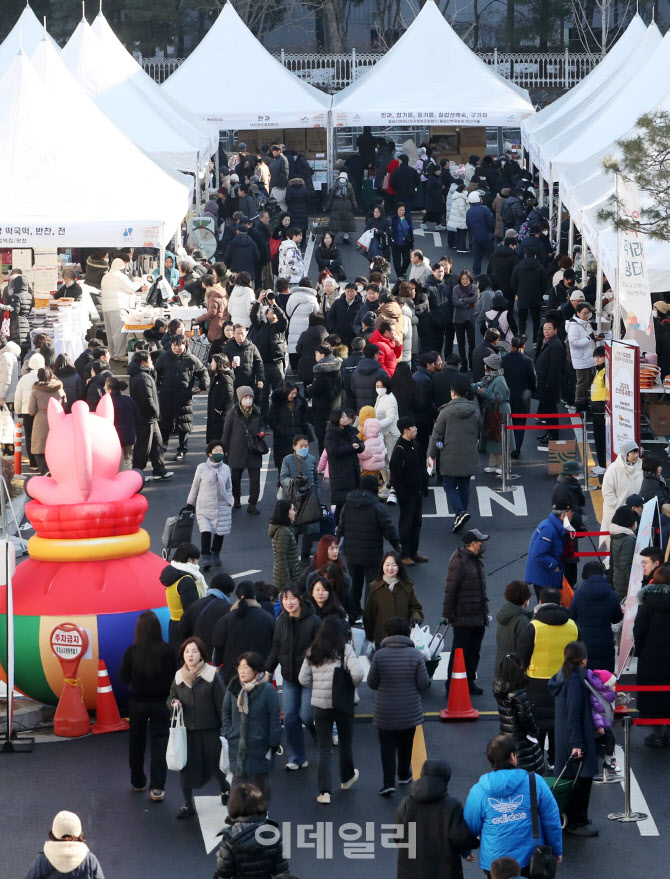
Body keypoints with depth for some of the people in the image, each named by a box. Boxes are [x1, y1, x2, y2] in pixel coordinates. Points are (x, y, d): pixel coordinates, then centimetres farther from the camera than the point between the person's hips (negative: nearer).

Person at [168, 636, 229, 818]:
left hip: (210, 730, -2)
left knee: (215, 764, 10)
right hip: (187, 730, 2)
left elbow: (221, 704, -6)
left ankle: (225, 788, 42)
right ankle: (188, 805, 15)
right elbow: (171, 696, 16)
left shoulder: (211, 676, -9)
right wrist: (173, 702, -9)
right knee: (186, 766, 2)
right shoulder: (179, 677, 1)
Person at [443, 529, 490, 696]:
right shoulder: (459, 562, -16)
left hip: (478, 618, 9)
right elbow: (450, 590, -16)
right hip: (464, 618, -9)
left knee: (473, 653, 14)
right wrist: (448, 615, -16)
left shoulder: (476, 561, 14)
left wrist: (484, 612, 21)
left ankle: (470, 682, 23)